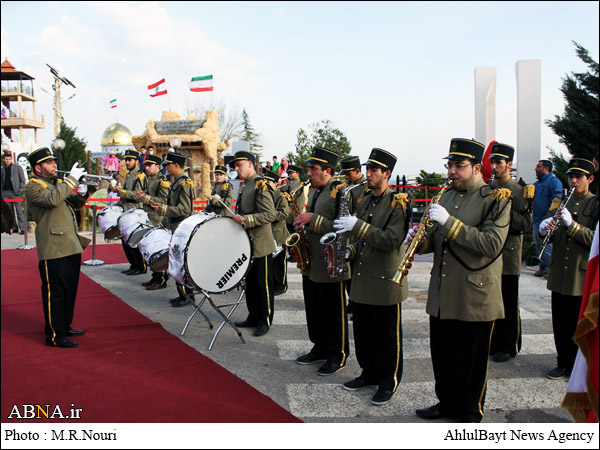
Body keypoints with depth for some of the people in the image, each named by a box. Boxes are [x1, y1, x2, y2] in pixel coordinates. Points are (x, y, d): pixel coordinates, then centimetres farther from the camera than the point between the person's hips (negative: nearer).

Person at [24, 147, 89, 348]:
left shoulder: (58, 182, 19)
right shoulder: (33, 187, -8)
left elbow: (74, 203, 22)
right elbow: (52, 199, -28)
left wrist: (81, 194, 0)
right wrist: (72, 179, -21)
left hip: (71, 246, 9)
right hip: (53, 250, -9)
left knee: (70, 290, 17)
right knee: (55, 293, -4)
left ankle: (64, 326, 30)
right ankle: (54, 335, 3)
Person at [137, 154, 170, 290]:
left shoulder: (162, 180, -11)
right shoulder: (151, 180, 17)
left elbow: (164, 201, -20)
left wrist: (146, 197, -20)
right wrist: (143, 196, 13)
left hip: (158, 222, -10)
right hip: (150, 220, 10)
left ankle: (161, 280, 0)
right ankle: (155, 277, 21)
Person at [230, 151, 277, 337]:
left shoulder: (260, 185, -14)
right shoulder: (244, 186, 13)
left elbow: (270, 214, -23)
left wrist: (246, 219, -29)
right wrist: (237, 219, 12)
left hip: (260, 245, -9)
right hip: (247, 243, 9)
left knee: (263, 284, 3)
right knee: (250, 282, 16)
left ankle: (265, 321, 14)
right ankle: (253, 317, 27)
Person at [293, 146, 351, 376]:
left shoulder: (340, 191, -14)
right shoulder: (314, 191, 13)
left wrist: (313, 219, -24)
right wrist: (303, 222, 3)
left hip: (331, 265, -8)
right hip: (311, 264, 8)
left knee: (333, 314, 3)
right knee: (314, 310, 17)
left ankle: (338, 357, 18)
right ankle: (320, 349, 33)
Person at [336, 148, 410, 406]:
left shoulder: (397, 203, -9)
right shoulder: (365, 202, 13)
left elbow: (391, 240, -21)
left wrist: (358, 226, -24)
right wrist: (351, 251, 1)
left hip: (385, 281, -7)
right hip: (362, 279, 7)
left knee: (387, 335, 5)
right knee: (363, 332, 14)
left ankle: (389, 382, 18)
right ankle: (369, 373, 31)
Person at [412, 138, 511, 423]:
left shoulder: (496, 199, -8)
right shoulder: (447, 197, 13)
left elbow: (492, 244, -22)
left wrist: (450, 222, -25)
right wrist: (421, 241, -4)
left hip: (475, 297, -6)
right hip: (442, 295, 6)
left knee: (471, 361, 7)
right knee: (442, 355, 15)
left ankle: (471, 413, 26)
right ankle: (447, 402, 35)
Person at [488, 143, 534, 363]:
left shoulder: (520, 191, -4)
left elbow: (526, 223, -12)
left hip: (508, 257, -5)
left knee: (508, 305, 3)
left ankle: (510, 347, 17)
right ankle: (492, 343, 24)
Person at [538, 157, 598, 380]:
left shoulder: (595, 205, -3)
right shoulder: (561, 203, 13)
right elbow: (551, 237, 12)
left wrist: (571, 224, -25)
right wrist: (544, 230, -10)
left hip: (582, 278, -4)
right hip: (559, 276, 5)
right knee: (560, 324, 11)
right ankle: (564, 363, 25)